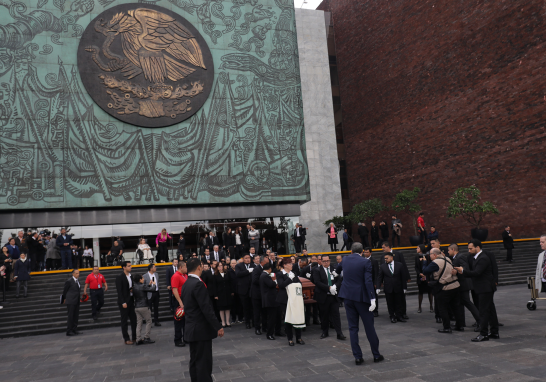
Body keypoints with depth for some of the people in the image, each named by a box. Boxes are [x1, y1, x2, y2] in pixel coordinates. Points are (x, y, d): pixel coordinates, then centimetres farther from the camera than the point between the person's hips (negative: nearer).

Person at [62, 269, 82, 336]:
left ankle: (74, 330, 17)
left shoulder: (77, 281, 13)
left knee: (76, 316, 10)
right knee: (70, 316, -4)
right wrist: (65, 299, 6)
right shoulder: (69, 281, -11)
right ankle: (69, 331, 1)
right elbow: (65, 290, -3)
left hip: (76, 301, 8)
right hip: (71, 301, -8)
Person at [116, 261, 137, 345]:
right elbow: (119, 291, -14)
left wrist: (132, 289, -1)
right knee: (124, 321, 3)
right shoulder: (120, 277, -11)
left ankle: (134, 337, 17)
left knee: (134, 319, 8)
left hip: (131, 300, 7)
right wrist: (123, 302, -17)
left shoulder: (130, 276, 10)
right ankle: (126, 339, 10)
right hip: (124, 302, -7)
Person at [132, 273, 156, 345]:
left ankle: (138, 339, 3)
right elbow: (151, 289, -11)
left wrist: (149, 284, 21)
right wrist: (154, 284, 8)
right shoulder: (142, 286, -14)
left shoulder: (134, 286, 7)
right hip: (144, 307, -7)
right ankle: (146, 338, 2)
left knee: (139, 323, 7)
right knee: (149, 321, 5)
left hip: (136, 307, 7)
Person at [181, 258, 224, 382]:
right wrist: (218, 327, -18)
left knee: (195, 361, 16)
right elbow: (206, 308, -23)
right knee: (204, 362, -3)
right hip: (201, 329, -9)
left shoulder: (186, 284, 8)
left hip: (191, 329, 9)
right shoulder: (198, 284, -20)